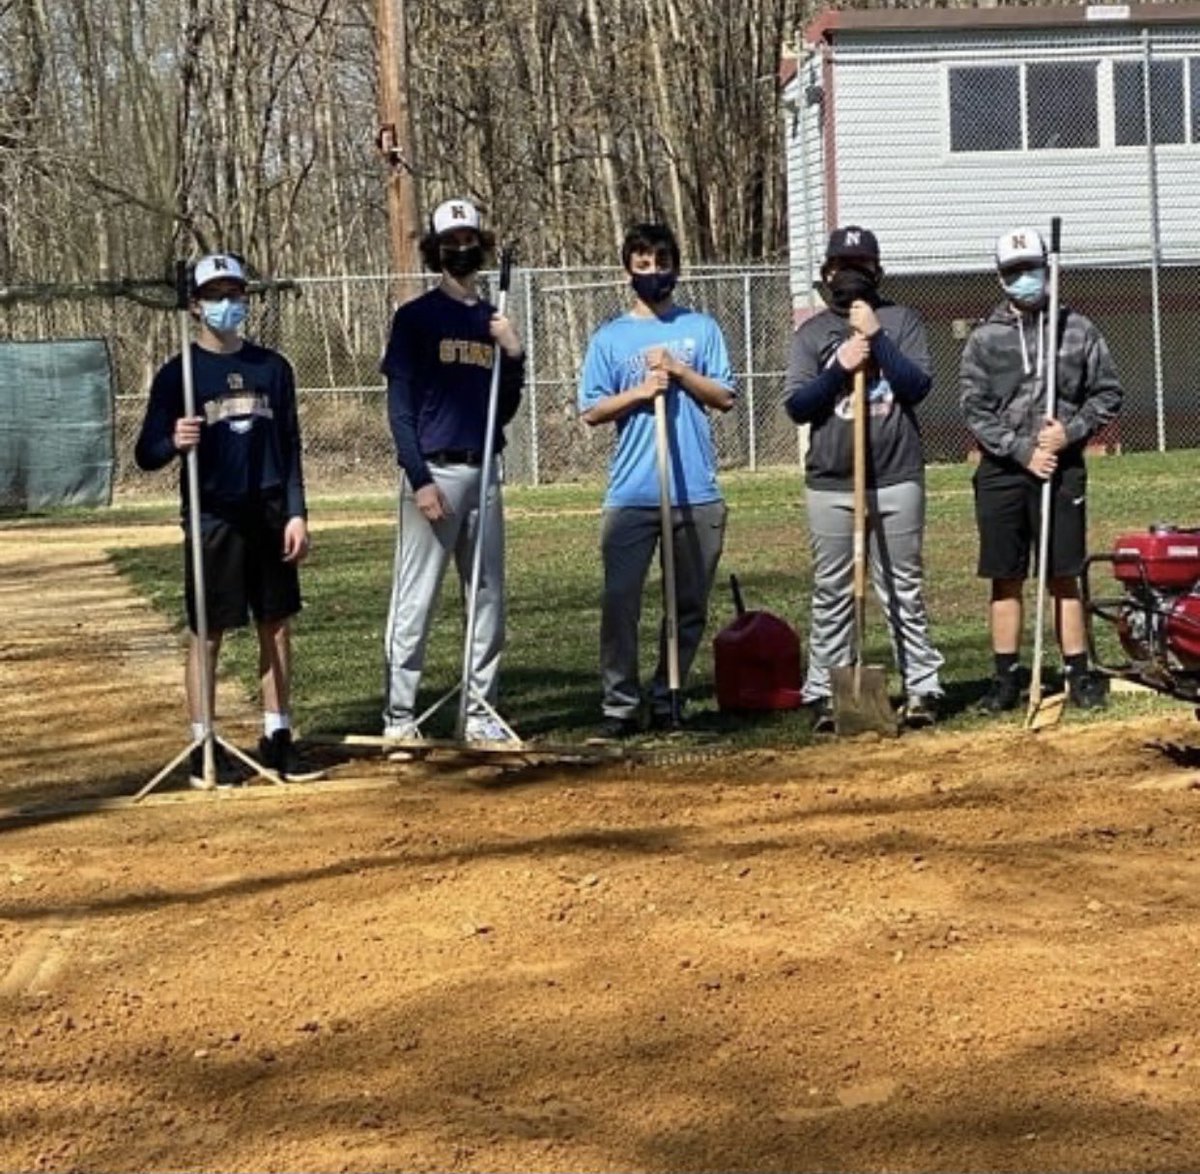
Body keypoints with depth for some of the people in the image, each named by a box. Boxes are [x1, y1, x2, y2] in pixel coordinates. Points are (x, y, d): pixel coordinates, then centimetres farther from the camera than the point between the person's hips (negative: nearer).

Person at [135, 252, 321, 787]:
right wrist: (173, 442, -26)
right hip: (212, 518, -4)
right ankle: (204, 746, 8)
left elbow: (290, 446, 11)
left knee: (277, 627, 6)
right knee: (207, 634, 0)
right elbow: (146, 455, -4)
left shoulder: (271, 367, 9)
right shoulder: (179, 373, -2)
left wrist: (296, 513, 3)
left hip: (269, 516, 4)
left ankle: (277, 738, 15)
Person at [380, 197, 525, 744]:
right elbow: (400, 405, -6)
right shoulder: (415, 317, -2)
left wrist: (514, 355, -1)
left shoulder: (494, 320, 15)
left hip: (484, 472, 6)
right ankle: (399, 718, 0)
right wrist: (419, 480, -14)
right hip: (434, 472, -6)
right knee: (415, 601, -5)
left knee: (489, 596, 9)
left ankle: (480, 713, 17)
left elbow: (504, 410, 16)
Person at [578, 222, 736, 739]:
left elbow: (724, 397, 5)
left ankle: (666, 699, 15)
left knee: (691, 604, 5)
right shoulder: (610, 337, 9)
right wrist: (639, 391, -10)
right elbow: (592, 411, 4)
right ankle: (620, 705, -4)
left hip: (696, 492, 1)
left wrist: (679, 371, -8)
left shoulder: (700, 328, 11)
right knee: (619, 600, -9)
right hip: (631, 495, -1)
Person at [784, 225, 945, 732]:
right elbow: (796, 405, 0)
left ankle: (922, 689, 8)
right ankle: (824, 694, 7)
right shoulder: (811, 333, 9)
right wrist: (840, 368, -12)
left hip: (897, 481, -1)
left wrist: (875, 337, -11)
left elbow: (918, 386, -5)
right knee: (831, 594, 3)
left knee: (904, 591, 4)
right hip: (830, 485, 1)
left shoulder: (901, 320, 7)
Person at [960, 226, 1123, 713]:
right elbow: (974, 409, -3)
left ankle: (1079, 674, 8)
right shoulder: (984, 339, 3)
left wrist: (1070, 432, -10)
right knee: (1005, 580, 4)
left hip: (1062, 470, 0)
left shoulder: (1078, 330, 4)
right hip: (1002, 472, 1)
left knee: (1064, 578, 2)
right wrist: (1023, 450, -12)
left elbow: (1108, 393, 5)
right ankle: (1007, 677, 11)